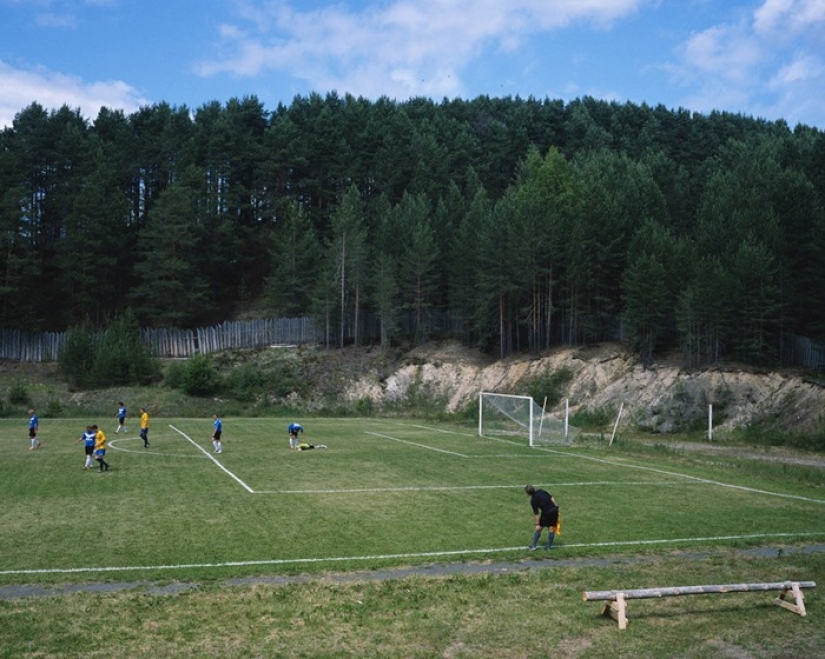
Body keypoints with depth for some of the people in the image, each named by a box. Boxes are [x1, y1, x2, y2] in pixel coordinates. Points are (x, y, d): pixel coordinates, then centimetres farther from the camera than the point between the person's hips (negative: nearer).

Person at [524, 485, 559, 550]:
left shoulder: (533, 501, -8)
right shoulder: (541, 491, 4)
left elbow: (537, 514, -7)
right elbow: (551, 498, 6)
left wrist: (537, 524, -1)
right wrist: (556, 506, 14)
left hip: (546, 513, -5)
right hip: (554, 509, 5)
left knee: (538, 528, 10)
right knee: (551, 528, 11)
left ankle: (533, 546, 14)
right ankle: (549, 546, 17)